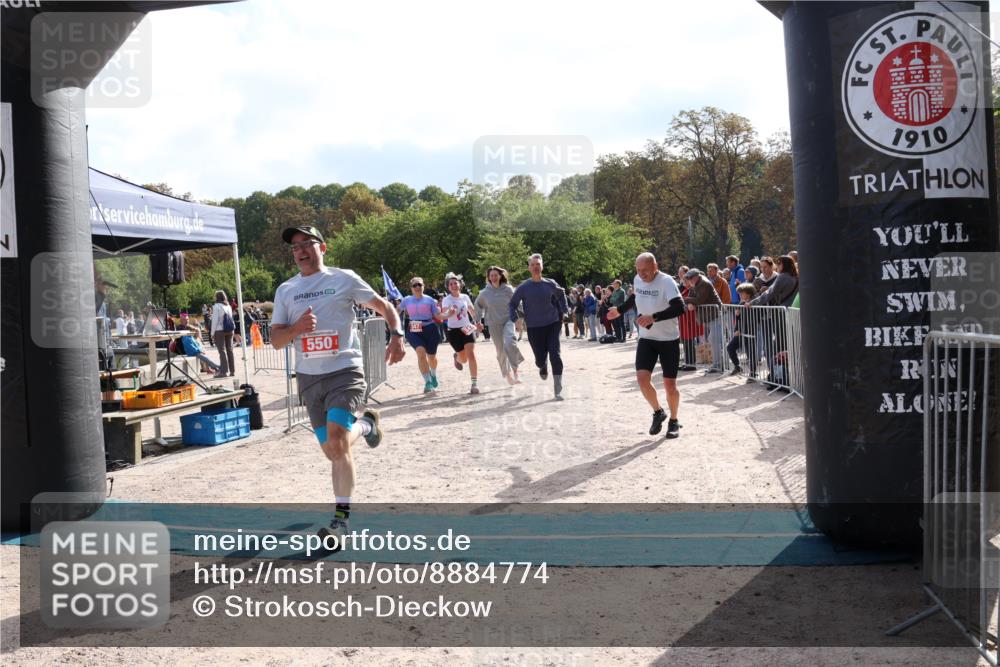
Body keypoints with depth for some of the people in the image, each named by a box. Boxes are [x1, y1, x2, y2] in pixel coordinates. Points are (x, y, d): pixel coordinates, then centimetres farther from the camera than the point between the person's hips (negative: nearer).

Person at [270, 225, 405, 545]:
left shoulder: (344, 278, 1)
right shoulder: (285, 290, 10)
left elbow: (383, 305, 7)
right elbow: (276, 340, 6)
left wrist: (397, 335, -10)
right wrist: (297, 327, -15)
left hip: (345, 371, -4)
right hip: (308, 378, 5)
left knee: (337, 444, -20)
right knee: (332, 451, 10)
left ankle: (341, 520, -7)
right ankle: (364, 424, 43)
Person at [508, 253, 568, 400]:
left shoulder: (550, 284, 1)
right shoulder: (523, 287, -4)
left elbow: (561, 294, 21)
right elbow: (512, 304, 2)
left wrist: (564, 310, 12)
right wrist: (515, 318, -13)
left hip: (553, 324, 1)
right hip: (534, 328, 0)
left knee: (555, 356, -12)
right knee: (540, 359, 5)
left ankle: (558, 390, -6)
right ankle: (543, 366, 46)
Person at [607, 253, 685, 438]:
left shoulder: (666, 282, -20)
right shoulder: (638, 280, 0)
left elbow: (679, 308, -31)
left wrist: (654, 317, -37)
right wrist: (619, 311, 26)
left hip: (669, 339, -5)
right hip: (646, 339, 5)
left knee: (670, 384, 0)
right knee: (642, 377, -11)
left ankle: (673, 421, 23)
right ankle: (658, 412, 14)